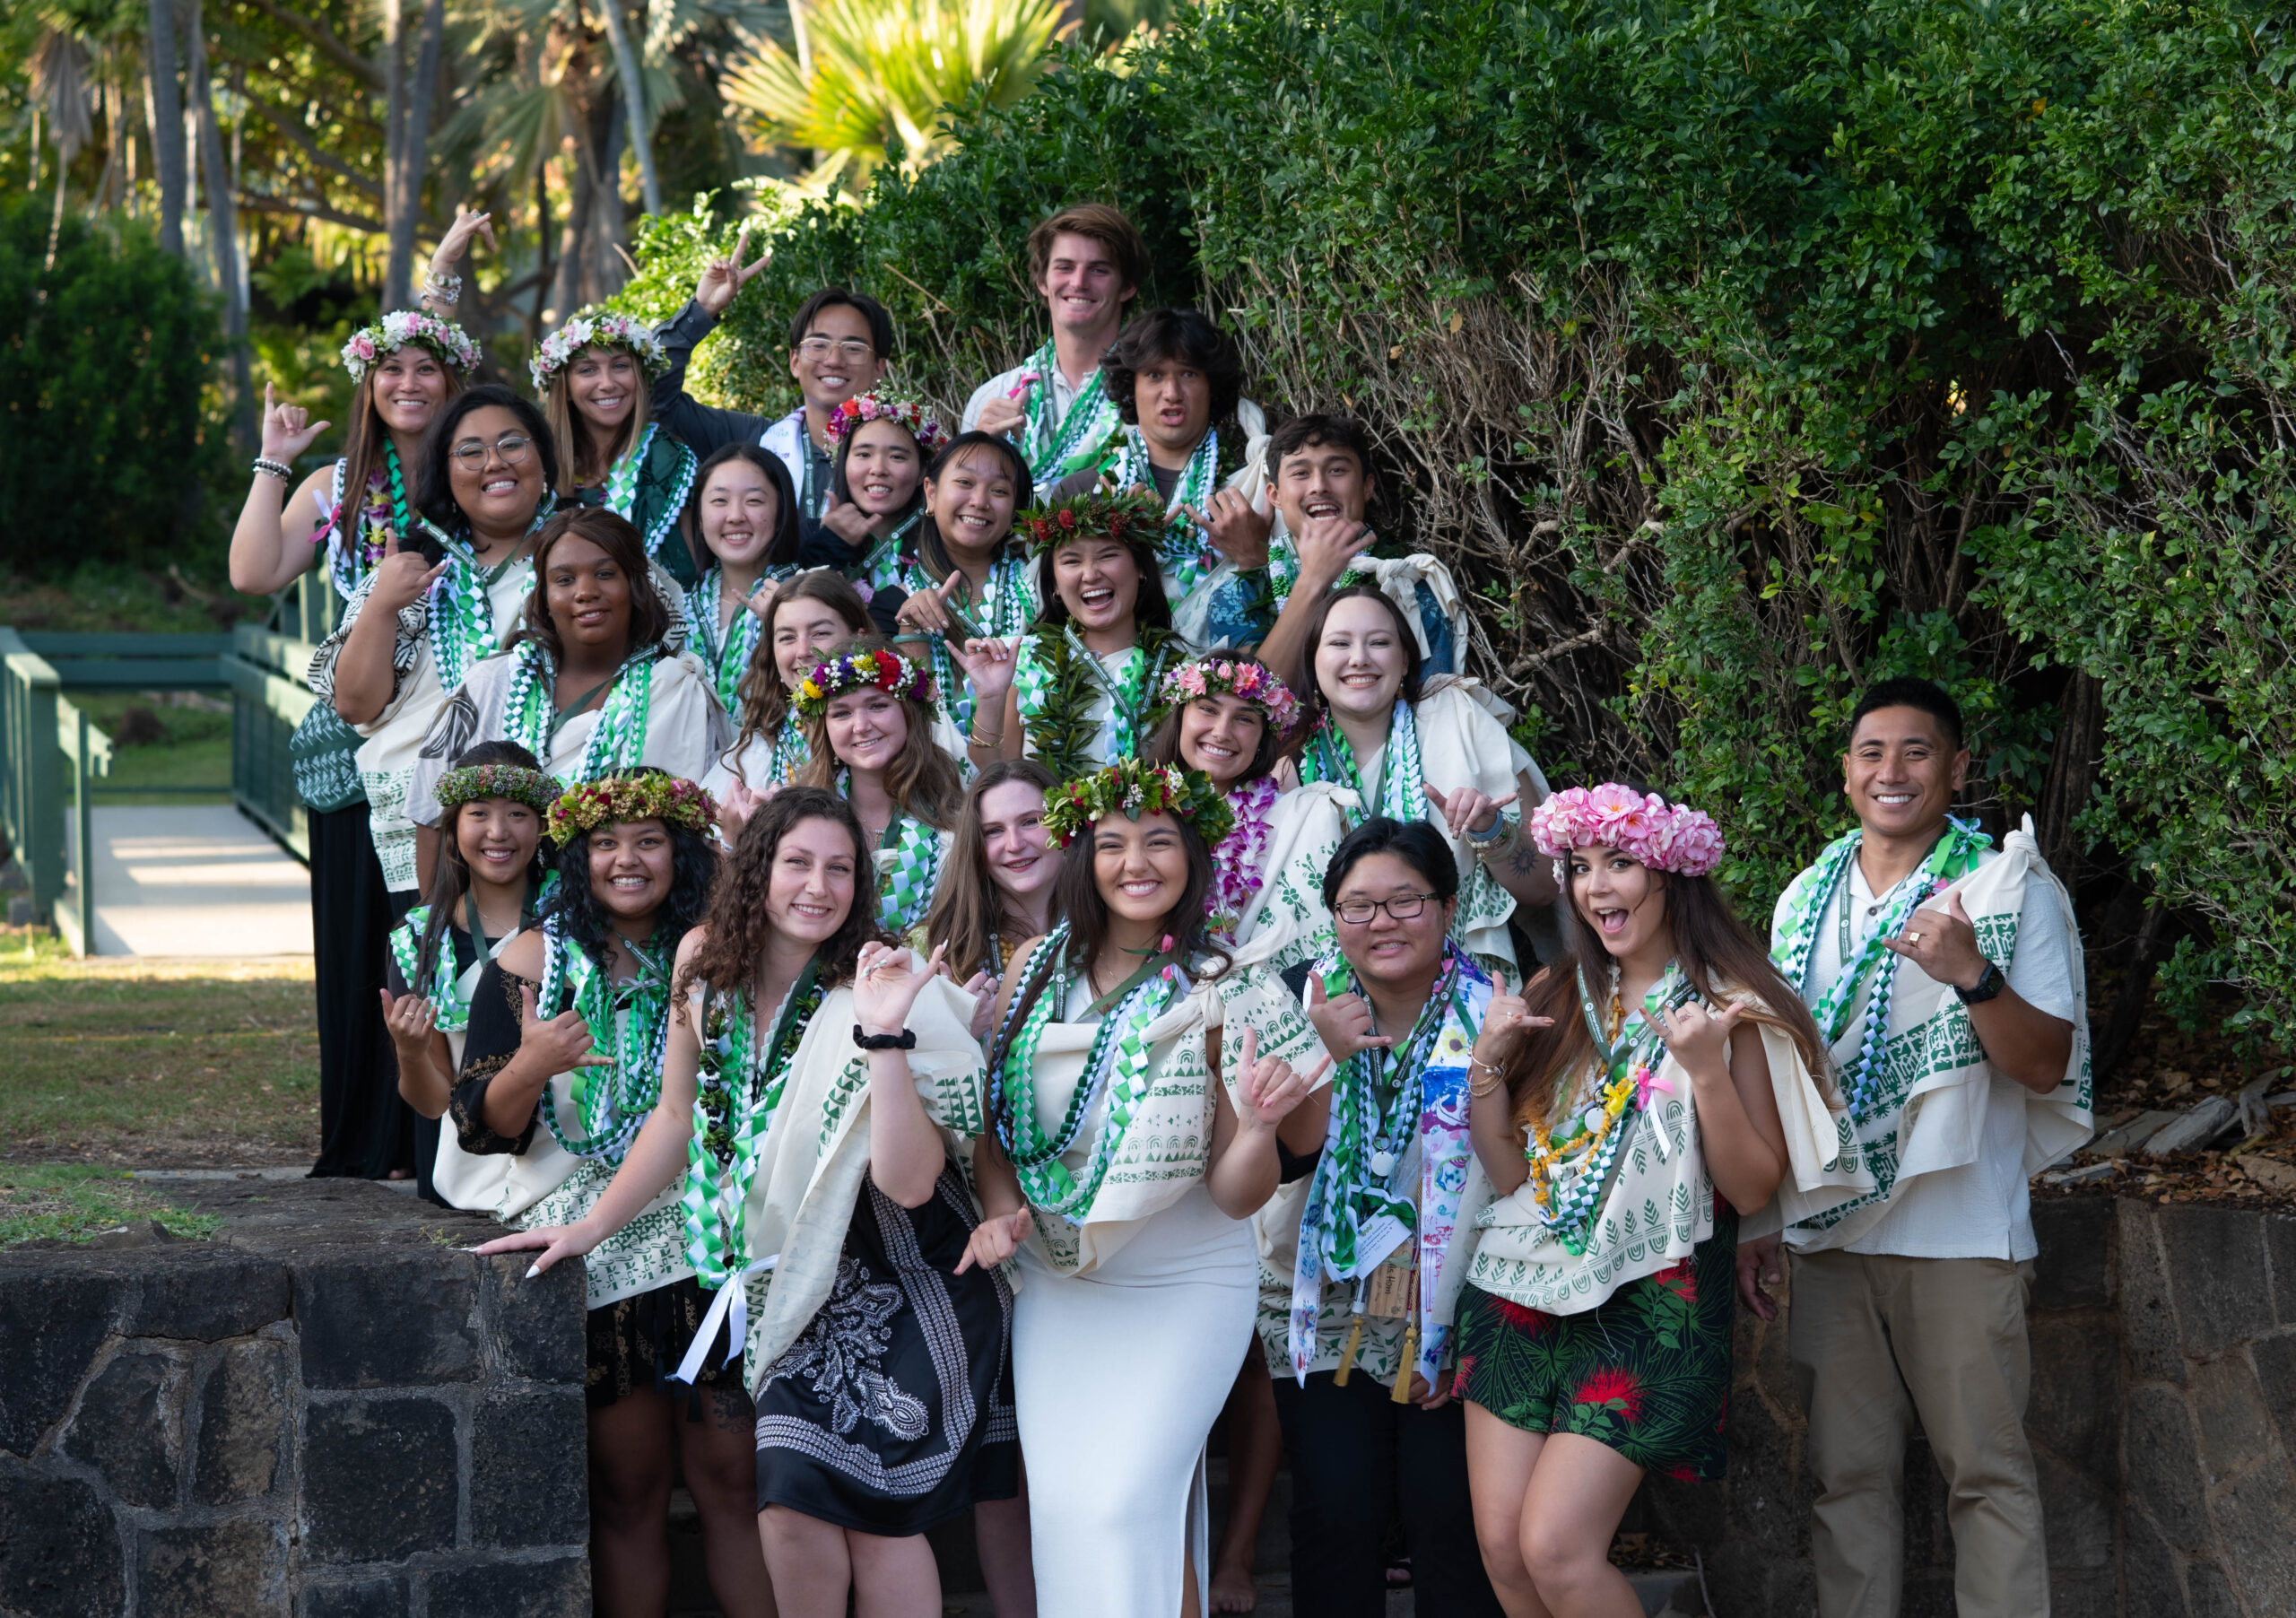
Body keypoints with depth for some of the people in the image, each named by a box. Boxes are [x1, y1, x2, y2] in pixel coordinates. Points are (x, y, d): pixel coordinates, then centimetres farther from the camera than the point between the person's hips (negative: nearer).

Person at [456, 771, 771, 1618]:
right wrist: (531, 1066, -22)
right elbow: (480, 1127, -3)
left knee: (731, 1476, -2)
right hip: (596, 1247, -1)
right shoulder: (530, 963, 1)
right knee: (627, 1488, 2)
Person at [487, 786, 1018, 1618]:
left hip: (905, 1279, -5)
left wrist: (883, 1036, -33)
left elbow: (908, 1184, -25)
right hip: (804, 1283, 5)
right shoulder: (707, 964, -2)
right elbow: (678, 1119, 13)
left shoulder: (883, 989, -17)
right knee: (791, 1505, -7)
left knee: (871, 1506, -13)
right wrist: (592, 1226, 10)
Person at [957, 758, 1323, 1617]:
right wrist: (1000, 1208, -6)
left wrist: (1258, 1125, -30)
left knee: (1129, 1500, -14)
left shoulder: (1217, 994, -9)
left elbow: (1234, 1196, -10)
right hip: (1053, 1285, 3)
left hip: (1184, 1289, -3)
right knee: (1058, 1499, 3)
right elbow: (990, 1111, 11)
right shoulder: (1038, 966, 0)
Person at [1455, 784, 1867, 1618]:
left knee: (1555, 1549, -14)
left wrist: (1707, 1069, -18)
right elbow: (1507, 1171, 9)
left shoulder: (1730, 1010, -3)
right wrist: (1487, 1060, -5)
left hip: (1644, 1304, -5)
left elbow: (1753, 1189, -7)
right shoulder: (1557, 997, 10)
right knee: (1502, 1549, 0)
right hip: (1522, 1291, 5)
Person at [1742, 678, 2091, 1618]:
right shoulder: (1807, 900, 12)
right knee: (1848, 1470, 7)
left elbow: (2046, 1065, -9)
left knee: (1985, 1467, -1)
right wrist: (1758, 1219, 15)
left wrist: (1971, 974, -24)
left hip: (1959, 1239, -4)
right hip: (1831, 1233, 5)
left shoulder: (2012, 891, -3)